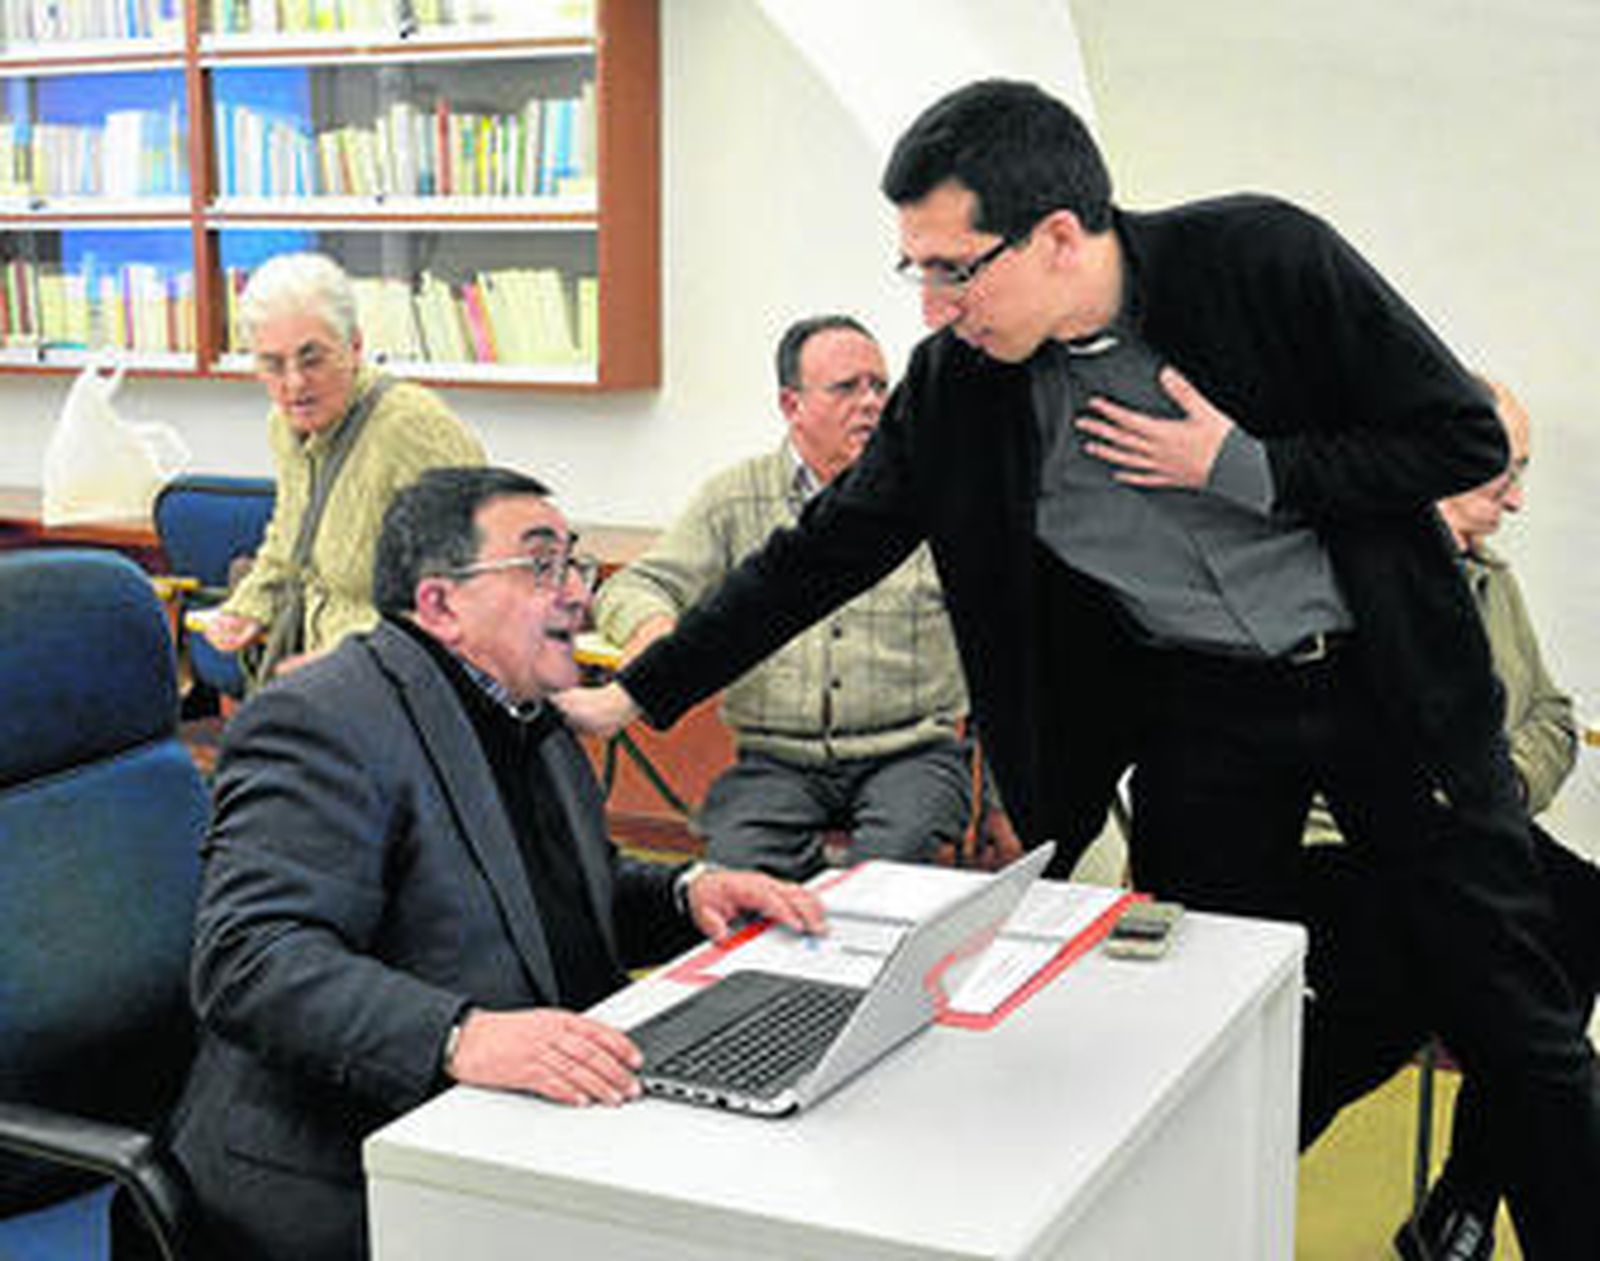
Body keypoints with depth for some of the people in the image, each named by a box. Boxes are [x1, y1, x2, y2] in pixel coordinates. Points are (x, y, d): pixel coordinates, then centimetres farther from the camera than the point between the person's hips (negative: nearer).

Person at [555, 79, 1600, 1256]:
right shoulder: (955, 382, -10)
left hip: (1388, 675, -1)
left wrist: (1241, 470, -21)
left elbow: (1466, 439, -12)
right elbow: (822, 553, -2)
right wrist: (634, 695, -4)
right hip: (1197, 710, 2)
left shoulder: (1264, 255, -18)